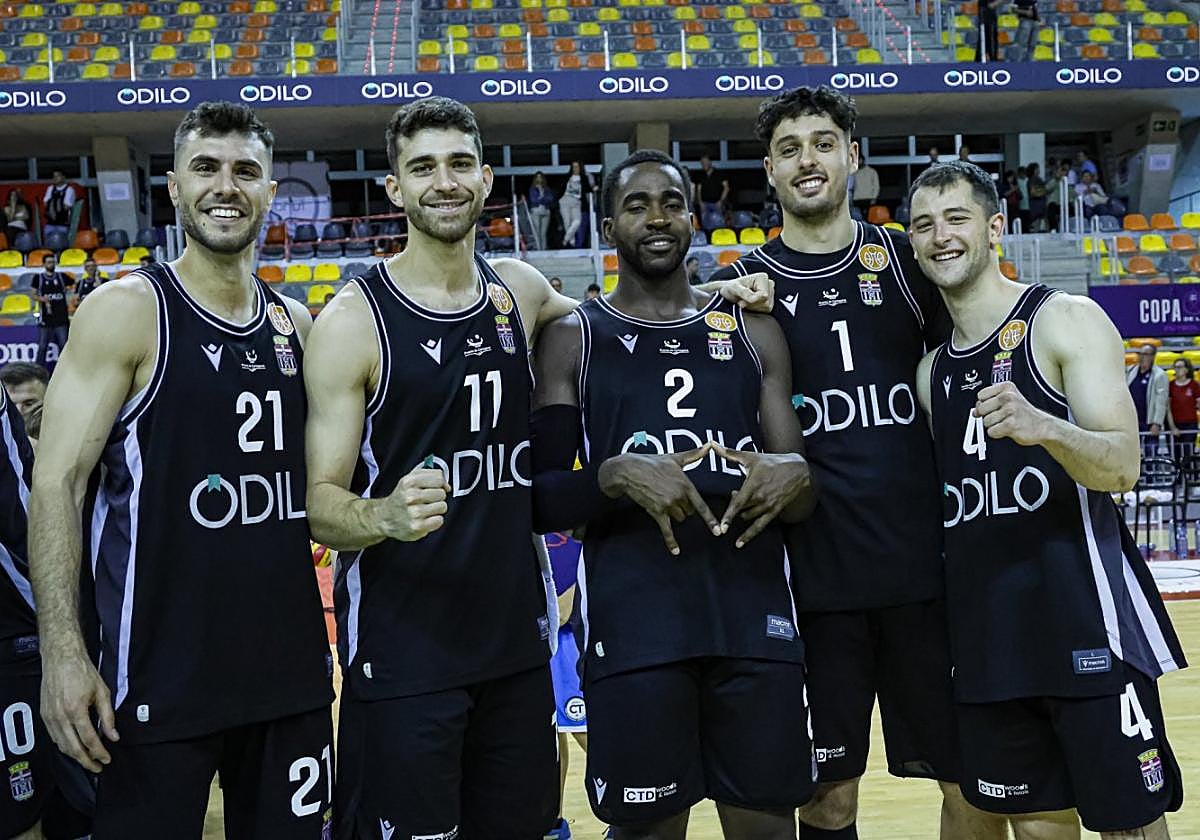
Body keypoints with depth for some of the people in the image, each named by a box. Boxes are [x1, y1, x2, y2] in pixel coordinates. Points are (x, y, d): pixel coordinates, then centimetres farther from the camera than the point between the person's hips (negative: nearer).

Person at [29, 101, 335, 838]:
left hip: (291, 663, 5)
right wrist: (62, 651, -18)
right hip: (161, 672, -5)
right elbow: (58, 481, -11)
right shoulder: (127, 311, -7)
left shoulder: (295, 323, 8)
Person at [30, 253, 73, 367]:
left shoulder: (62, 276, 8)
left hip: (61, 316, 2)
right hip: (45, 317, -2)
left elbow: (75, 285, 16)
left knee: (63, 344, 1)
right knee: (43, 346, 1)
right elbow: (34, 295, 4)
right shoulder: (38, 278, 4)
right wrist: (42, 299, -15)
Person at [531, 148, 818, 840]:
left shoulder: (756, 331, 12)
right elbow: (540, 503, 0)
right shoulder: (573, 339, 5)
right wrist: (615, 476, -19)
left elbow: (803, 500, 12)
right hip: (632, 625, -2)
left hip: (754, 615, 2)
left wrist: (794, 476, -11)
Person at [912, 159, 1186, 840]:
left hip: (1087, 622, -5)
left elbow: (1121, 467, -15)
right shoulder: (933, 369, 13)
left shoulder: (1066, 320, -5)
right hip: (989, 638, 6)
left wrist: (1044, 428, -35)